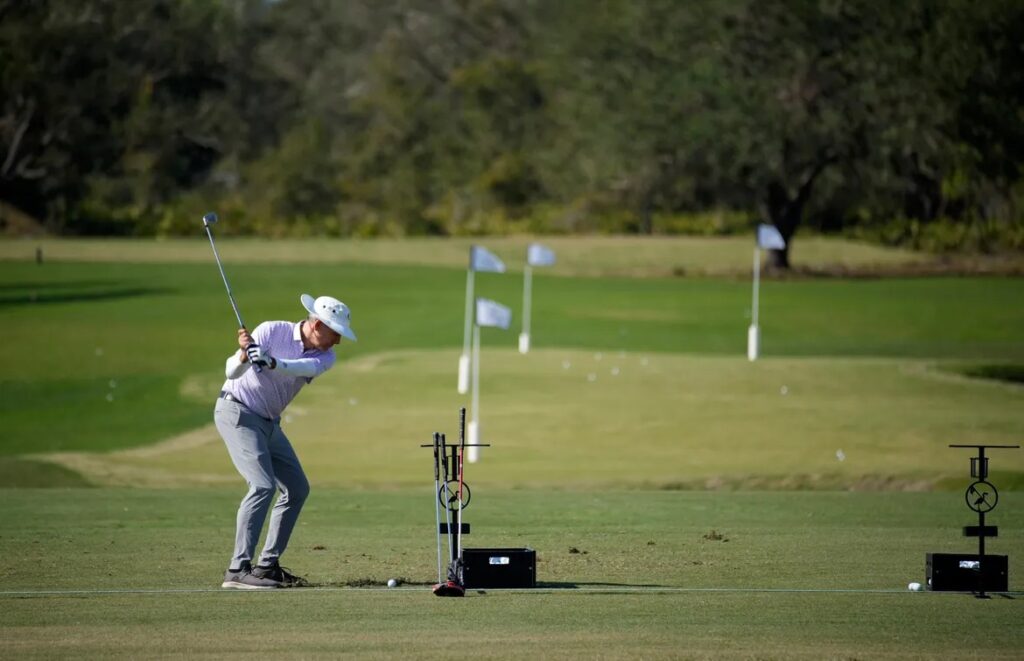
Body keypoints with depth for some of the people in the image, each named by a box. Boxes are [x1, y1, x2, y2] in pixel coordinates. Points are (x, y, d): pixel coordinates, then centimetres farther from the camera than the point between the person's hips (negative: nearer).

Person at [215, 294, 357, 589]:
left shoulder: (325, 356, -4)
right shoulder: (272, 332, -18)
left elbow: (306, 367, -28)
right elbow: (232, 372, -22)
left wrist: (272, 363, -48)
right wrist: (244, 353, -44)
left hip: (269, 424, 8)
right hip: (237, 412, -8)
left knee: (297, 488, 9)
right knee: (263, 485, -21)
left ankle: (268, 565, 15)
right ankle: (238, 570, -24)